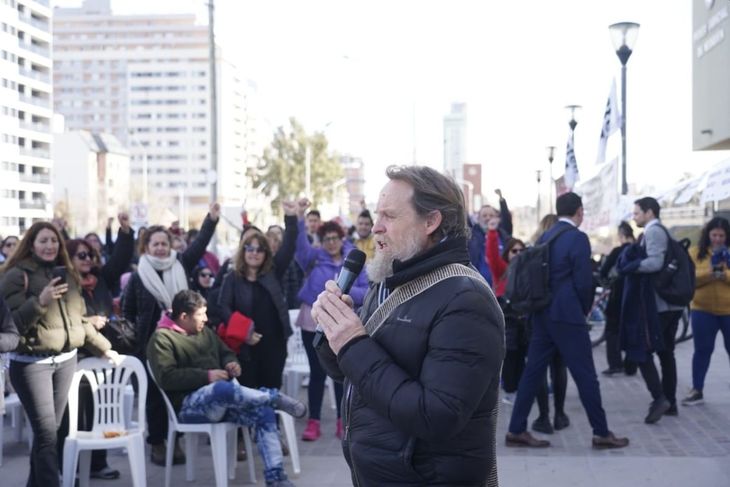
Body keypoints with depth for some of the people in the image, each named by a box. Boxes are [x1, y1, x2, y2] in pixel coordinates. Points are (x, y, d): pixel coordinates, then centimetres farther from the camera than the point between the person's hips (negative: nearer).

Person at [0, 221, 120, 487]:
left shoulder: (67, 275, 14)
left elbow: (79, 318, 21)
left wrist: (102, 347, 21)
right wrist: (40, 301, -25)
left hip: (65, 360, 6)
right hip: (31, 363, -6)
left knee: (49, 431, 9)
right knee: (47, 434, -11)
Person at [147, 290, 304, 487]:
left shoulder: (204, 331, 18)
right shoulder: (162, 338, -5)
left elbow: (225, 353, 27)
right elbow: (167, 377, -16)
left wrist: (231, 363, 2)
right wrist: (207, 376, -21)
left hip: (222, 400, 7)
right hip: (190, 404, -7)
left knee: (264, 413, -18)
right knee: (224, 388, -40)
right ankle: (275, 397, -18)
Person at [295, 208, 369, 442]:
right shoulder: (314, 257, 0)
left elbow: (366, 292, -3)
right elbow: (300, 245, -20)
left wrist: (347, 291, -22)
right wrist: (299, 217, -34)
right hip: (314, 322, -1)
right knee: (317, 373, 5)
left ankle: (342, 421, 18)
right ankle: (313, 422, 12)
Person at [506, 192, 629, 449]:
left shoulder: (544, 237, 10)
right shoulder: (577, 238, -11)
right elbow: (583, 281, -13)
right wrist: (585, 309, 3)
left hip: (542, 314, 7)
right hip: (568, 315, -7)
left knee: (533, 371, 9)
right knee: (585, 375, 2)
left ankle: (516, 430, 12)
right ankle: (601, 433, 10)